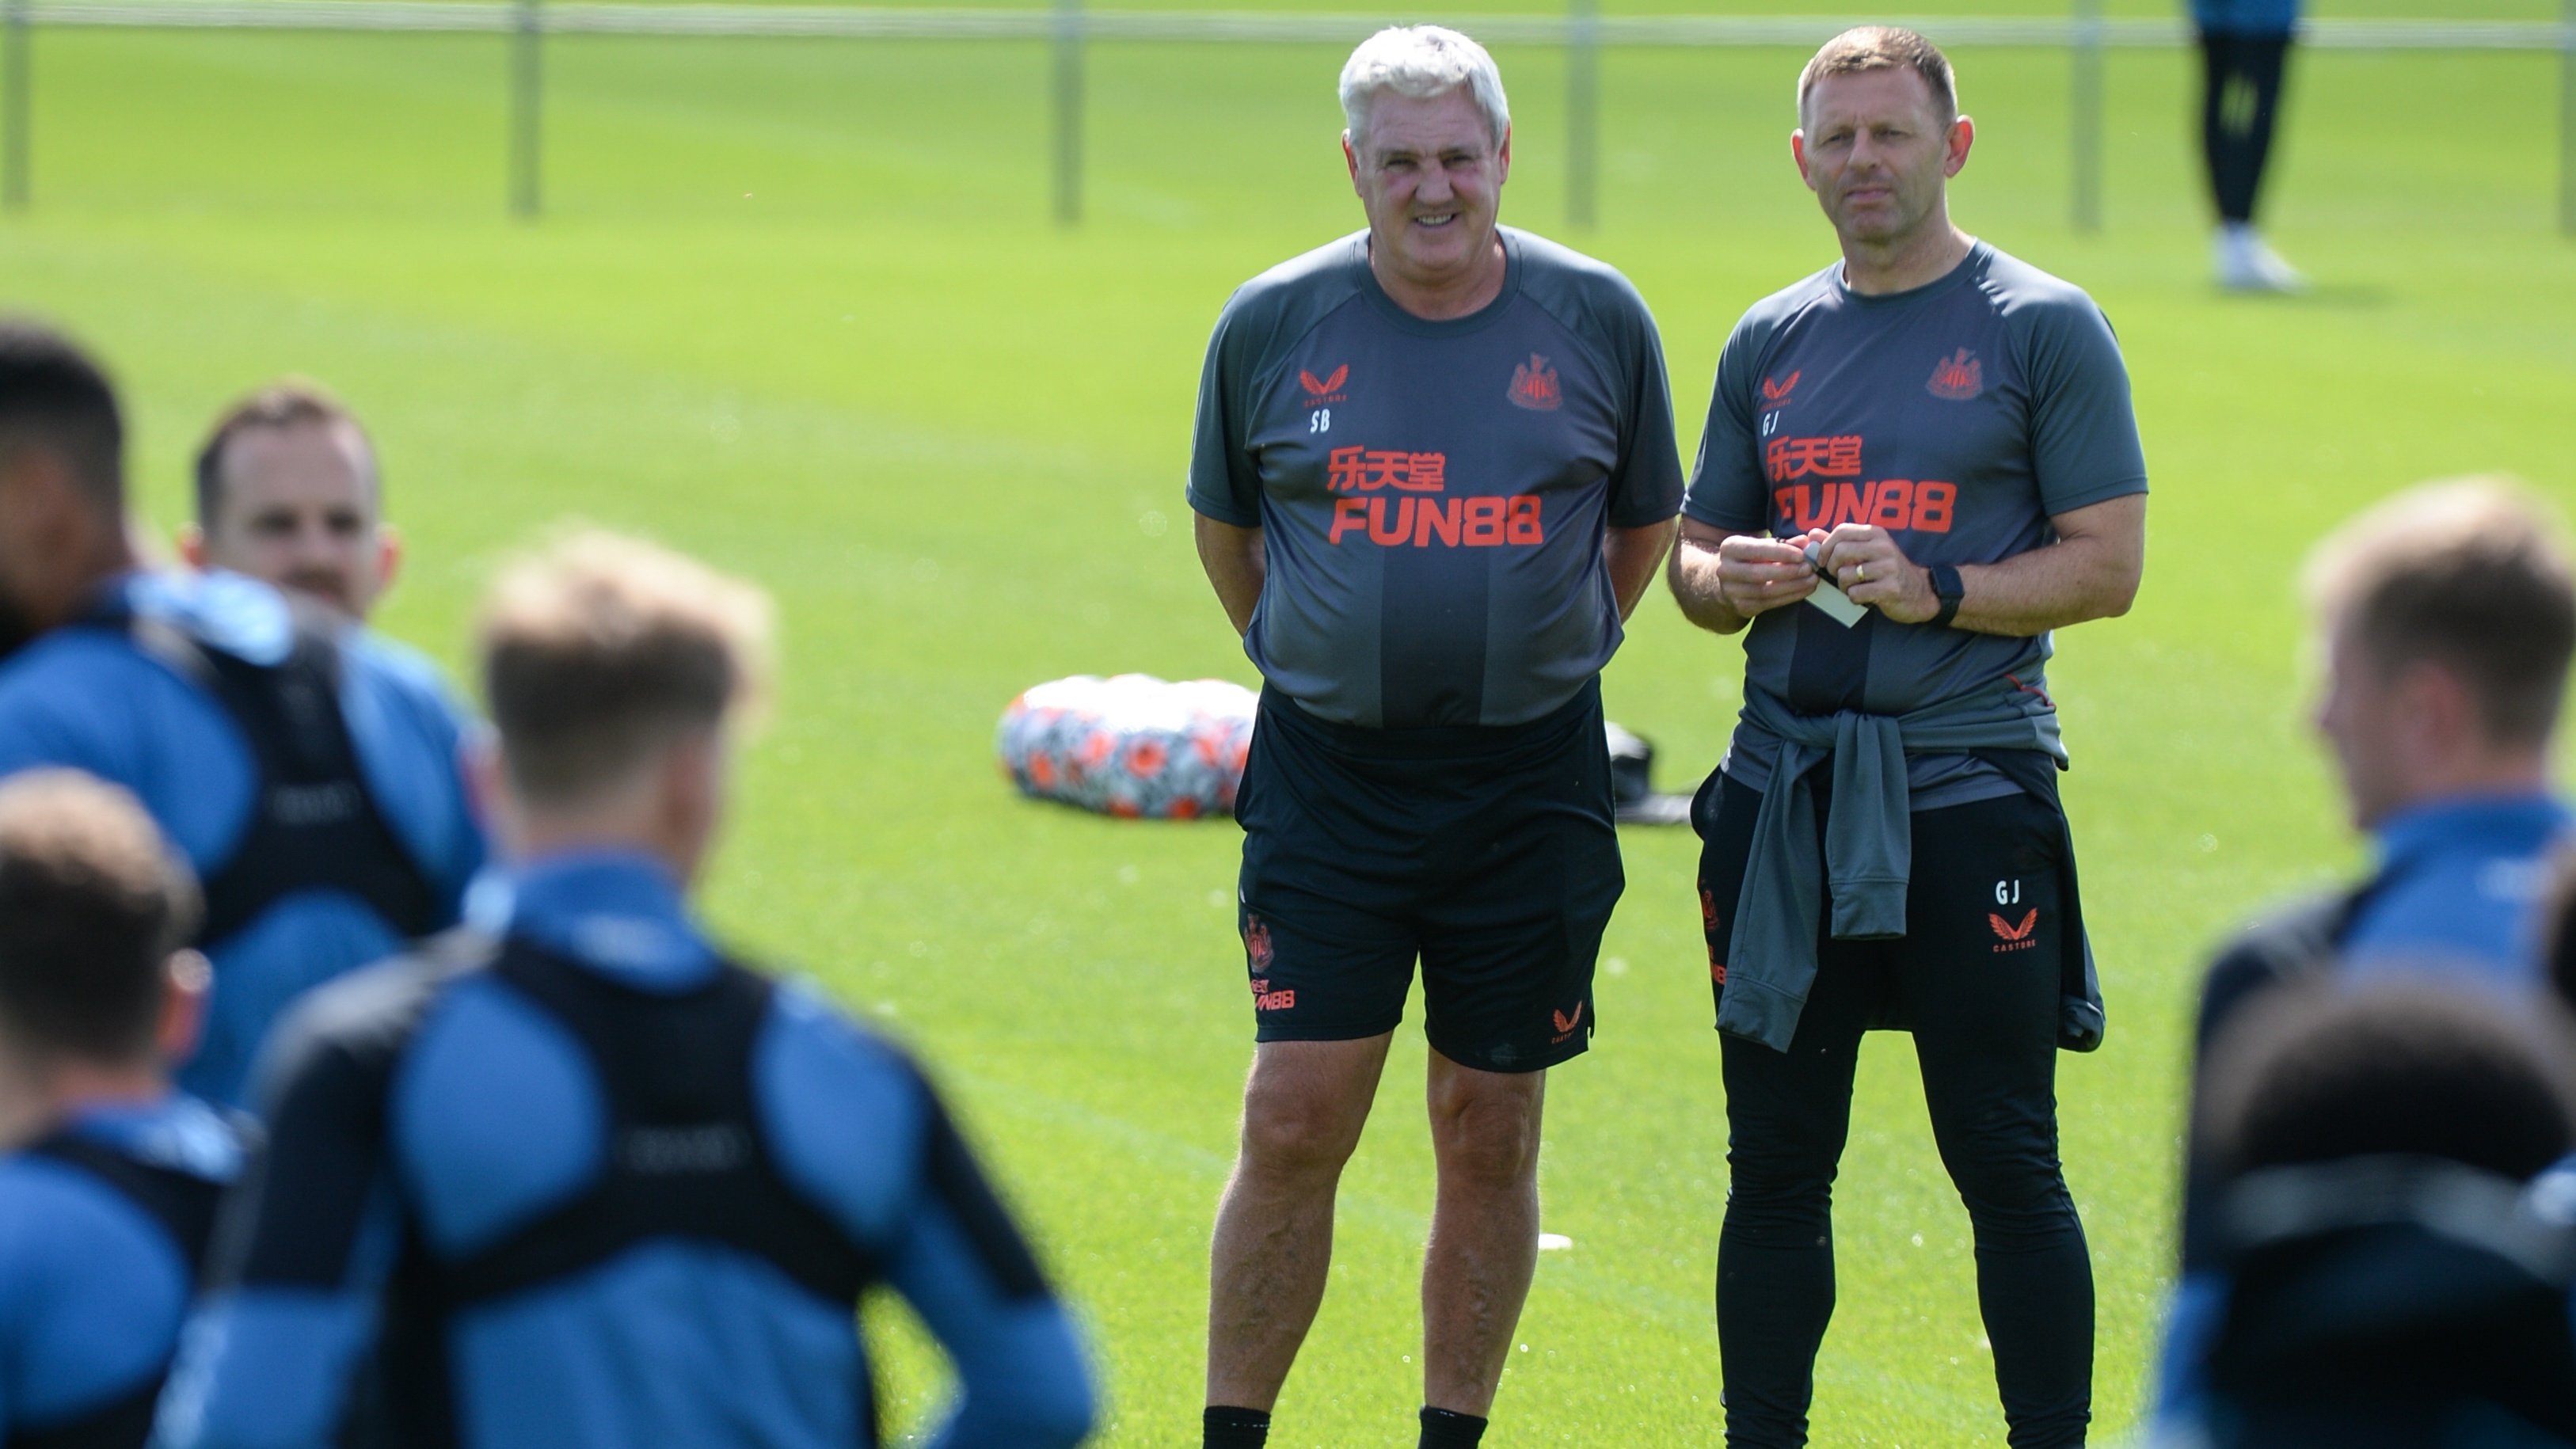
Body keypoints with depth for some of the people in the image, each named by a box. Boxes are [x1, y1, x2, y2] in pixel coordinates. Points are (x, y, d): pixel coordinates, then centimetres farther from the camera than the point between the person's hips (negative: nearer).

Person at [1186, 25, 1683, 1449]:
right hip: (1326, 779, -1)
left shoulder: (1598, 321, 0)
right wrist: (1307, 657, 11)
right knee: (1293, 1120, -5)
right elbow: (1223, 523, 15)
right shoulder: (1271, 326, -1)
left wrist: (1547, 657, 11)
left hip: (1529, 783, 1)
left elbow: (1644, 523, 15)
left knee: (1490, 1133, 5)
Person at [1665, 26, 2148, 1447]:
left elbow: (2107, 565, -4)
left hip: (1968, 788, -5)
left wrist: (1936, 592, -17)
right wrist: (1729, 580, -2)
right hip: (1783, 790, 5)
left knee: (2006, 1166, -4)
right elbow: (1693, 555, 22)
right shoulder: (1770, 342, 14)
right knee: (1775, 1164, 7)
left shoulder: (2044, 329, -1)